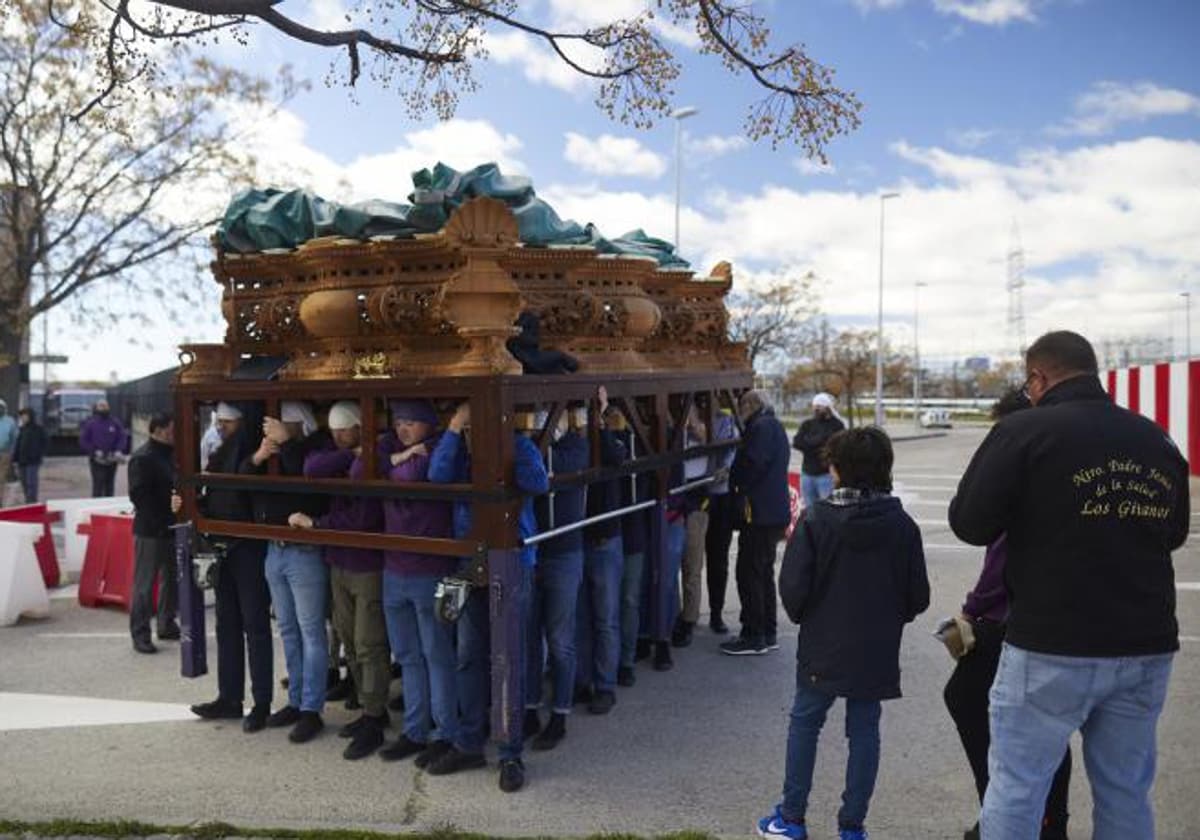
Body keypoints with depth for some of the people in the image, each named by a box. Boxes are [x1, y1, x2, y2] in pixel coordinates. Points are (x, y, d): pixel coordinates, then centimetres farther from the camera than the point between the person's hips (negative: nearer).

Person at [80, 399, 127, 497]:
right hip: (97, 461, -3)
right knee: (98, 485, -8)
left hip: (112, 460, 3)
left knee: (109, 486, 10)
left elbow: (123, 437, 5)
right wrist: (95, 452, -13)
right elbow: (83, 441, -2)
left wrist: (118, 451, -10)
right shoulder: (89, 423, 0)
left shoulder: (115, 422, 7)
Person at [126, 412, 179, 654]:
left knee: (172, 580, 15)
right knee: (145, 583, 0)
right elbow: (138, 495, -19)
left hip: (172, 528, 8)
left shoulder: (172, 454, 12)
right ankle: (140, 634, 7)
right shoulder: (142, 458, -13)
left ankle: (167, 625, 27)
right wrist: (158, 520, -20)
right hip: (150, 531, -8)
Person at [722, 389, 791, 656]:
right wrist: (736, 478, 12)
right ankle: (767, 634, 24)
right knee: (764, 573, 16)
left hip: (760, 513, -10)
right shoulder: (775, 427, 18)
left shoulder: (761, 427, -14)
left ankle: (753, 637, 1)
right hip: (774, 512, 10)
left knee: (749, 574, -4)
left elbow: (751, 465, -21)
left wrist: (734, 481, -4)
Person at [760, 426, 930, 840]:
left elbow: (793, 589, -16)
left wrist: (802, 616, 5)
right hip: (877, 651, 2)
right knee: (864, 732, 12)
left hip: (823, 648, -2)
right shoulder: (903, 525, -5)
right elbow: (918, 596, -1)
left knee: (804, 724, 13)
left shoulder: (816, 522, -14)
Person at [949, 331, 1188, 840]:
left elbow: (970, 524, -10)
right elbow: (1173, 532, 21)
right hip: (1146, 646, 6)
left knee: (1015, 787, 5)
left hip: (1053, 648, -6)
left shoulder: (1024, 432, -11)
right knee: (1126, 793, 17)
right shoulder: (1157, 441, 8)